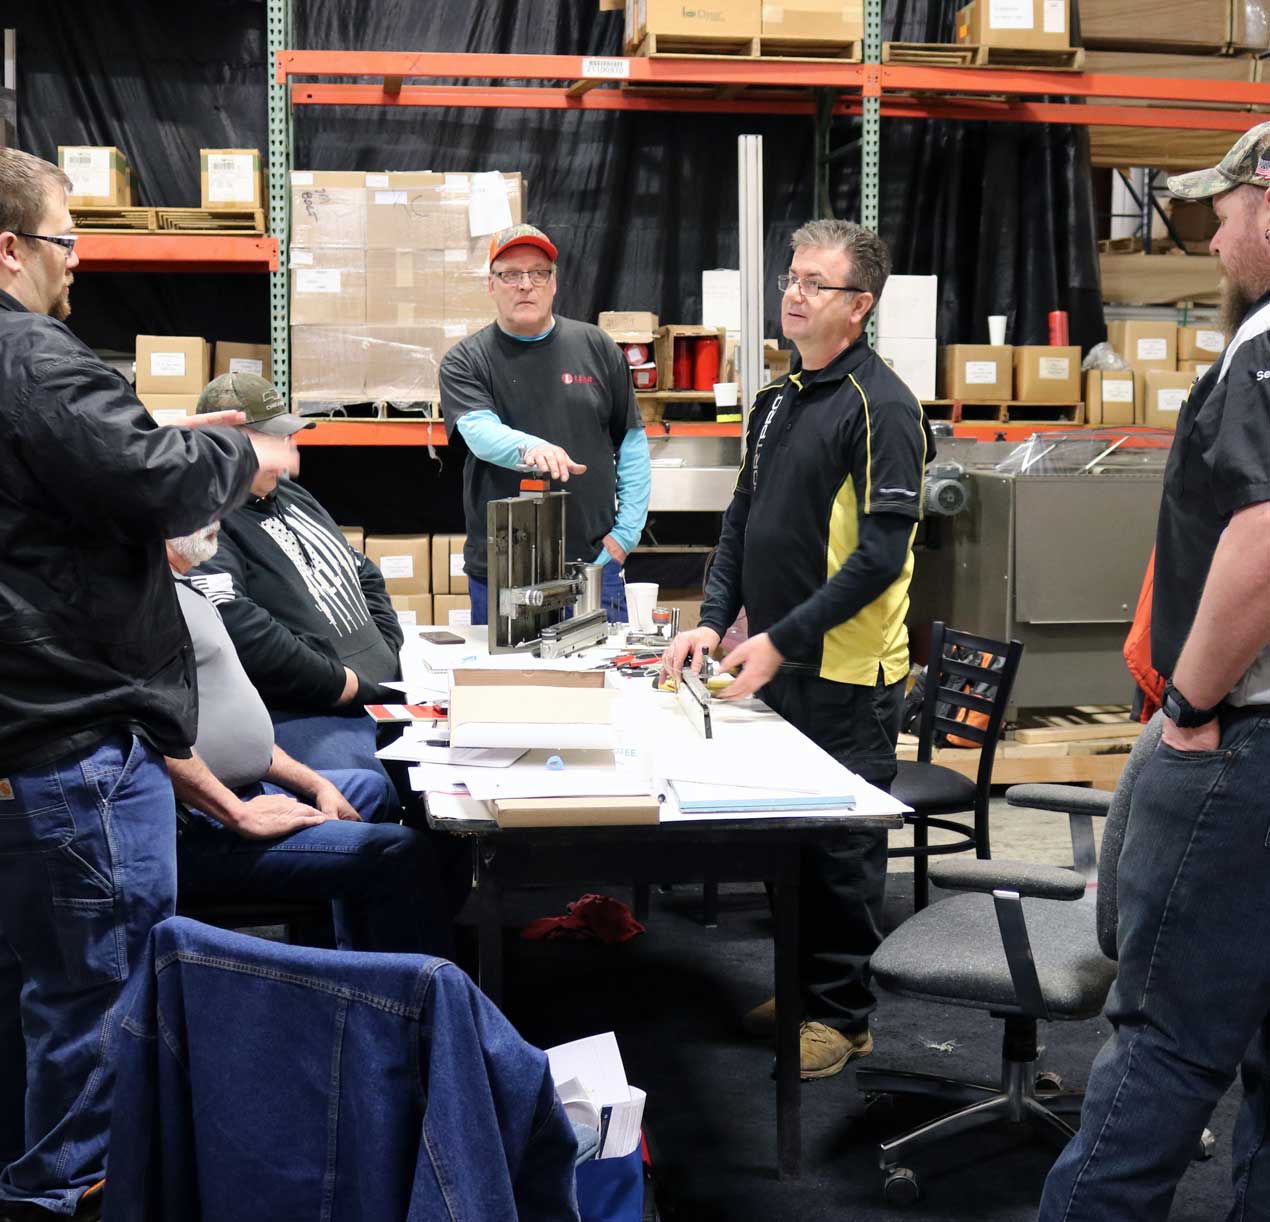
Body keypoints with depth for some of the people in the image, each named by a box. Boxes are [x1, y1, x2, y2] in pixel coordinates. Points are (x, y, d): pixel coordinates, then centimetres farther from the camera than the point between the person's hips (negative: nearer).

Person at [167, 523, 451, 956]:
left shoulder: (181, 590, 18)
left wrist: (315, 785, 15)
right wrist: (242, 815, -25)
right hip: (196, 831, -12)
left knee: (369, 787, 27)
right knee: (397, 852, -17)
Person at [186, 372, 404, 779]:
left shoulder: (293, 497, 21)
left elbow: (366, 576, 29)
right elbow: (240, 632, -25)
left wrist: (385, 654, 11)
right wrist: (346, 683, -18)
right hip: (300, 713, -10)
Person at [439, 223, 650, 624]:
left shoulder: (596, 348, 8)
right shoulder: (465, 361, 3)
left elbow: (632, 442, 11)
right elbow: (480, 430, -16)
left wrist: (627, 531, 2)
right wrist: (530, 448, -37)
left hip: (593, 561, 1)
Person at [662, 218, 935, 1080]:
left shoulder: (882, 408, -14)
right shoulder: (778, 400, 12)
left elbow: (882, 553, -19)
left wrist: (781, 640, -21)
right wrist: (715, 621, 4)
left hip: (848, 672, -7)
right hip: (776, 665, 8)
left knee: (842, 846, 3)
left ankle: (844, 1015, 17)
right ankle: (803, 988, 31)